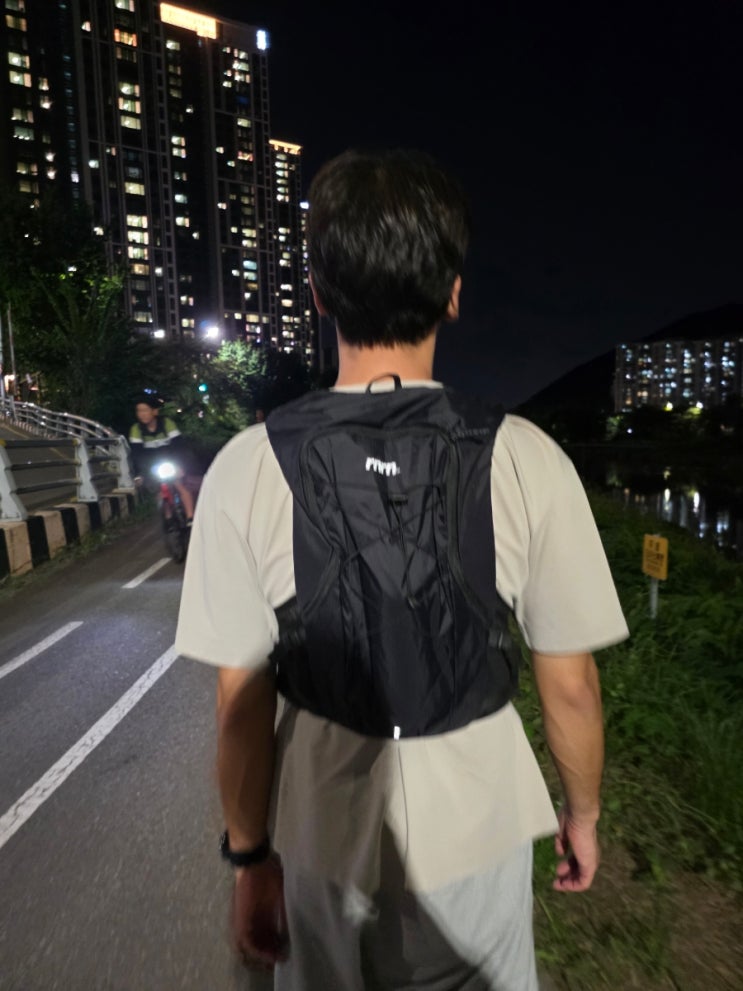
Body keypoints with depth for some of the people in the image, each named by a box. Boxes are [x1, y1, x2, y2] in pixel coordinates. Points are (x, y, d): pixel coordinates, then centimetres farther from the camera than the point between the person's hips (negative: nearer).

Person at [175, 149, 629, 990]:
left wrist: (249, 856, 5)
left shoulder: (247, 468, -17)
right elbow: (570, 685, -9)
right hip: (476, 832, 0)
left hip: (323, 840, 1)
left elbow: (241, 702, -11)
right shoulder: (527, 461, -18)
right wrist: (582, 813, 10)